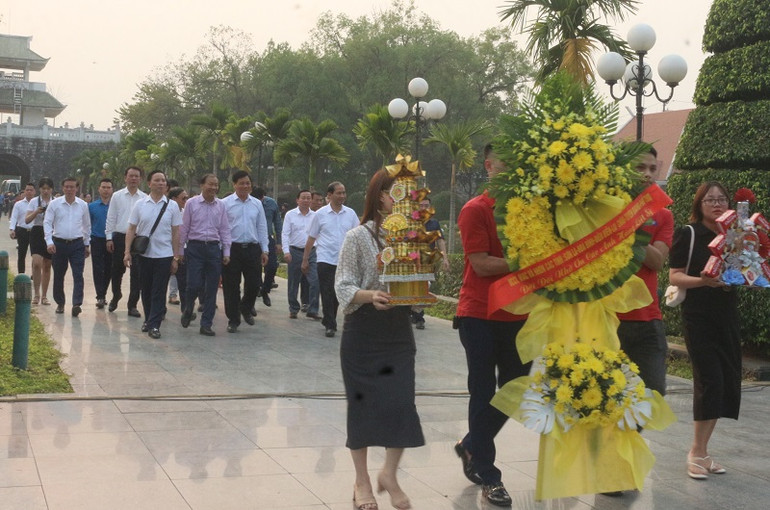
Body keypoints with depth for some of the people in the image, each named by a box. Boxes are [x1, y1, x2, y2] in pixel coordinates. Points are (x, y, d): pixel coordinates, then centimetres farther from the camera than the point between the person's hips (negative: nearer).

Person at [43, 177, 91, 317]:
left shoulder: (83, 205, 5)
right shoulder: (54, 204, 0)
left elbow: (87, 225, 15)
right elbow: (47, 223, -2)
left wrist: (87, 244, 17)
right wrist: (49, 242, -13)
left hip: (77, 244, 0)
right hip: (59, 243, 0)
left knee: (78, 275, -11)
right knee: (58, 276, 9)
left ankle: (77, 304, -17)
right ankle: (60, 303, 23)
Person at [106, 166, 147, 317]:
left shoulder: (145, 198, 4)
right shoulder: (117, 196, 5)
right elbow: (111, 218, 6)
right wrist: (109, 238, 0)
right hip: (120, 237, 1)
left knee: (136, 273, -2)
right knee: (117, 270, 11)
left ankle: (132, 305, 6)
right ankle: (116, 295, 37)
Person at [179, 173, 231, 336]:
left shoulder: (220, 205, 6)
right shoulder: (192, 203, 0)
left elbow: (225, 230, 9)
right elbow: (184, 228, 2)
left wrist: (226, 252, 4)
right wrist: (180, 250, 2)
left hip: (214, 248, 3)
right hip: (195, 247, -2)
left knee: (211, 289, 4)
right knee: (194, 285, -9)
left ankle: (206, 324, 12)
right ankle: (188, 309, 22)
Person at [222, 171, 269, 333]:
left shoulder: (257, 204, 10)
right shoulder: (225, 203, -1)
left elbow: (262, 228, 13)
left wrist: (264, 250, 9)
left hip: (252, 248, 3)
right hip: (232, 249, -3)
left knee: (254, 284, 3)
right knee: (231, 286, 2)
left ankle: (246, 309, 32)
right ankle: (233, 320, 14)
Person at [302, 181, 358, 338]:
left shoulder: (350, 214, 5)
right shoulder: (320, 214, 0)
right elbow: (311, 239, 4)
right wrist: (305, 259, 3)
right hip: (325, 260, -3)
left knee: (338, 294, 11)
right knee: (328, 293, -5)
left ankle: (328, 321, 27)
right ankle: (330, 325, 0)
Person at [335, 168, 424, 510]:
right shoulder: (359, 237, -7)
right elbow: (343, 287, -9)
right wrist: (370, 296, -28)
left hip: (398, 330, 3)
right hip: (363, 331, -3)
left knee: (401, 402, -2)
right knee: (363, 402, 5)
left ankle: (389, 475, 20)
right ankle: (362, 481, 21)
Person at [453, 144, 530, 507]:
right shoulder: (476, 210, -9)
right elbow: (481, 264, -17)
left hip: (517, 316, 6)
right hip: (480, 316, -6)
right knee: (484, 394, 2)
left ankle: (471, 446, 34)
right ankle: (488, 477, 10)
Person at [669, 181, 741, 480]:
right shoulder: (688, 234, -4)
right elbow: (674, 277, -8)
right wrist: (703, 281, -24)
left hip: (727, 317, 5)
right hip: (698, 318, -5)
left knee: (728, 382, 3)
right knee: (710, 380, -11)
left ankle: (700, 450, 14)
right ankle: (697, 452, 1)